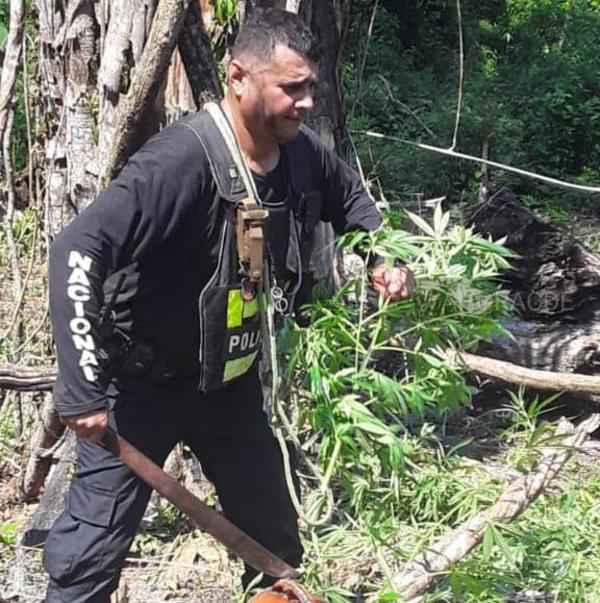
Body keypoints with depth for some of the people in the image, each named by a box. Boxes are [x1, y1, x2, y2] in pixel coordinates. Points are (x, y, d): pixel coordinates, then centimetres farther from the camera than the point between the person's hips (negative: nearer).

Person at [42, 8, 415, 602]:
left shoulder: (301, 154, -7)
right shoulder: (182, 160, -31)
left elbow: (352, 200, 16)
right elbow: (76, 251, -36)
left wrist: (386, 258, -4)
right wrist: (82, 387, -38)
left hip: (227, 377, 7)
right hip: (141, 383, -7)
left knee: (272, 531, 20)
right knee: (93, 548, -3)